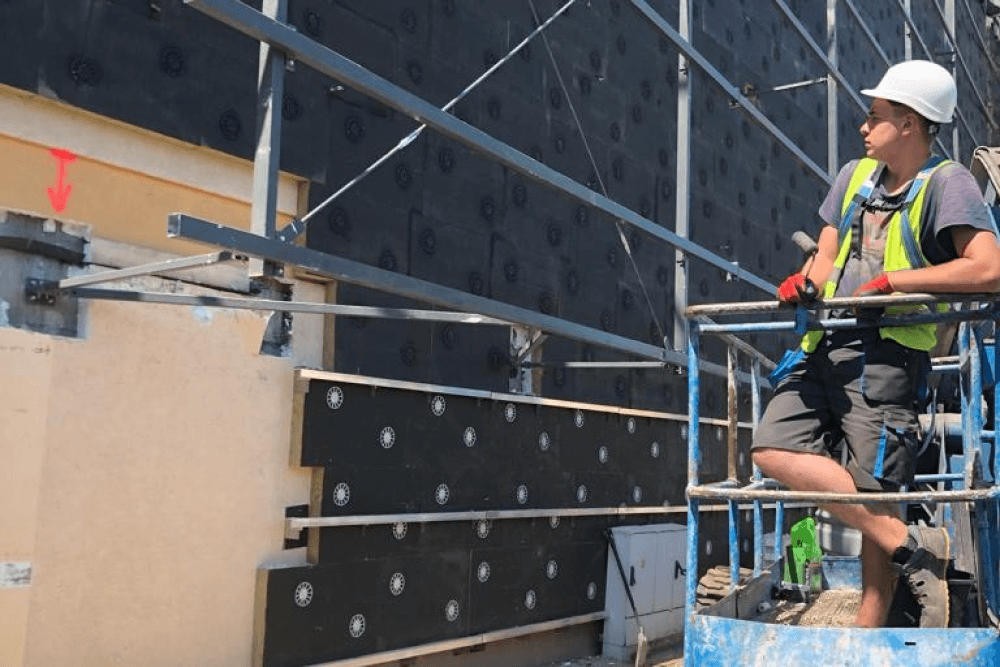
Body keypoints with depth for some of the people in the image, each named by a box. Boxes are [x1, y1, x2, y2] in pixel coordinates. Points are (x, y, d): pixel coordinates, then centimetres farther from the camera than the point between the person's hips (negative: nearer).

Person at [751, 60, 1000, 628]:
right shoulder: (855, 176, 16)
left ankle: (868, 636, 9)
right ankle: (911, 545, -3)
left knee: (875, 495, -4)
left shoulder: (947, 182, -5)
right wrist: (805, 281, -7)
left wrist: (893, 279, -17)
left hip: (888, 355, -7)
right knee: (774, 449, -9)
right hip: (828, 346, 7)